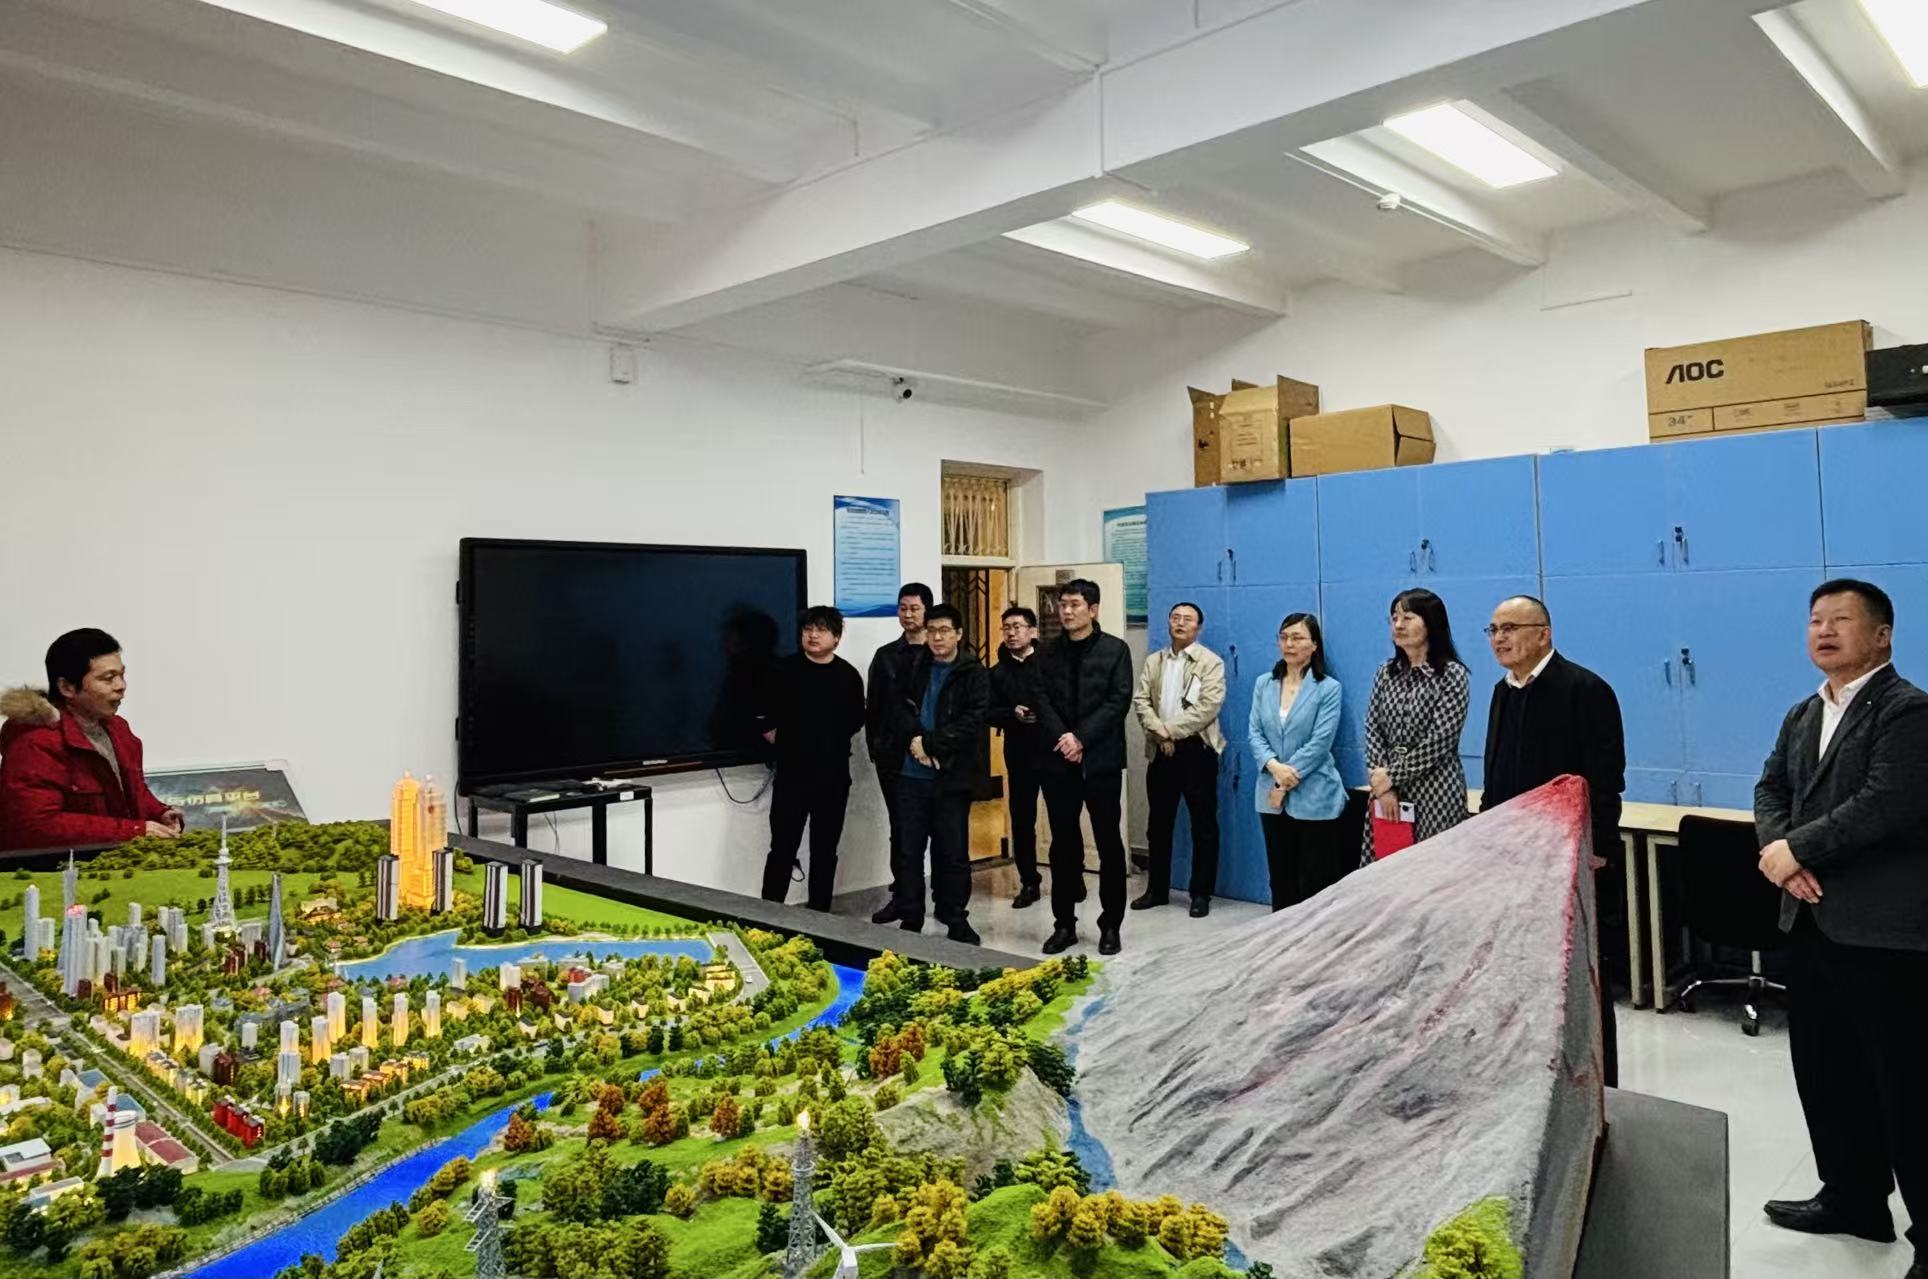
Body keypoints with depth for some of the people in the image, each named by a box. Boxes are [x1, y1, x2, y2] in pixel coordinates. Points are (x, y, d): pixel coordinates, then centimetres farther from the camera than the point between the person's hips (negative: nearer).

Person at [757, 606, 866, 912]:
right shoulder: (784, 670, -4)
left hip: (834, 777, 2)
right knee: (782, 849, -1)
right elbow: (764, 718, 3)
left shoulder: (848, 676, 1)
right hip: (791, 774, -2)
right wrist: (781, 743, 6)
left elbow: (856, 720, 15)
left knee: (825, 851, 10)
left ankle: (819, 914, 20)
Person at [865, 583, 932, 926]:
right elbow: (872, 707, 10)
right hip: (893, 756, 3)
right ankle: (901, 895, 15)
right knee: (899, 827, 7)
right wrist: (874, 746, 1)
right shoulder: (885, 656, 10)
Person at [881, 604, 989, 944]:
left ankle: (956, 921, 19)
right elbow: (899, 709, 4)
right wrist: (914, 740, -14)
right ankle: (909, 920, 20)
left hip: (952, 776, -3)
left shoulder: (974, 673, -3)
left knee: (953, 852, 6)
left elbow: (973, 721, -12)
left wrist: (930, 743, -17)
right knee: (909, 851, 9)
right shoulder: (915, 667, 10)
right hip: (912, 774, 3)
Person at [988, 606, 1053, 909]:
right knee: (1022, 820, 8)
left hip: (1054, 751, -3)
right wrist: (1012, 714, -12)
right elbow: (989, 713, 5)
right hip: (1019, 755, 4)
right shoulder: (998, 673, 10)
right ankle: (1029, 883, 20)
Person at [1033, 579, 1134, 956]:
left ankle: (1110, 926, 13)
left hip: (1101, 760, -3)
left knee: (1109, 843, 3)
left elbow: (1118, 701, -8)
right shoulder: (1049, 652, 9)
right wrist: (1062, 738, -14)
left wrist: (1082, 738, -16)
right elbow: (1041, 701, 2)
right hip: (1059, 760, 3)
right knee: (1063, 845, 8)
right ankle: (1064, 924, 16)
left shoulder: (1115, 650, 0)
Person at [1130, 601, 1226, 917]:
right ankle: (1157, 888, 21)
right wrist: (1159, 731, -14)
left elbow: (1208, 707, -14)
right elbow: (1140, 701, 3)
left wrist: (1171, 730, -16)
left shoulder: (1211, 662, -2)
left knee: (1203, 824, 1)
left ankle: (1201, 893, 9)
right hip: (1160, 751, 5)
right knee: (1159, 823, 11)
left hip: (1196, 749, -4)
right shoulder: (1153, 661, 13)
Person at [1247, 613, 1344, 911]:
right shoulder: (1263, 684, 7)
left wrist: (1286, 782, -13)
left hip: (1314, 797, -4)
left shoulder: (1328, 688, -6)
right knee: (1280, 876, 12)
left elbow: (1320, 743, -12)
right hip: (1271, 796, 4)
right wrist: (1274, 766, -16)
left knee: (1313, 882, 0)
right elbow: (1254, 733, 2)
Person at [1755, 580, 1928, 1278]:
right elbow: (1771, 788, 11)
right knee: (1824, 1071, 17)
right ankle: (1853, 1198, 34)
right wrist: (1779, 853, -7)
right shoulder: (1803, 716, 14)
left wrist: (1797, 848, -16)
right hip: (1813, 921, 8)